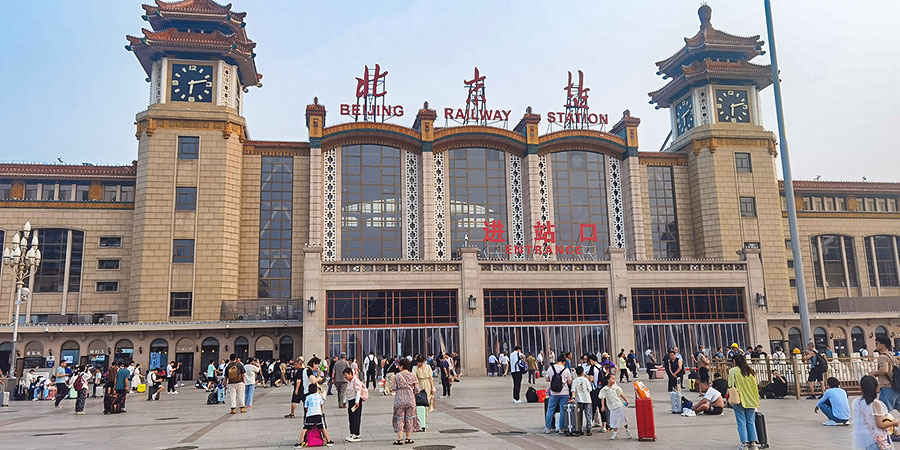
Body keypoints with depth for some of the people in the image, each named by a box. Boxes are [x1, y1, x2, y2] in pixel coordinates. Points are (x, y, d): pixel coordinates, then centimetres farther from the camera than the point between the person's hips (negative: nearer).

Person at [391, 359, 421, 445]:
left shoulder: (397, 376, -7)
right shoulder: (413, 376, -1)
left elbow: (394, 388, -4)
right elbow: (416, 389, 0)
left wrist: (391, 387, 17)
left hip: (399, 400, -2)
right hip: (410, 399, 2)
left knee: (399, 419, 5)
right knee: (409, 418, 11)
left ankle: (400, 439, 2)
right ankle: (408, 438, 17)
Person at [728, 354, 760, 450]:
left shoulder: (733, 371, -8)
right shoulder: (751, 371, 5)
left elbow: (731, 386, -9)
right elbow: (755, 386, 10)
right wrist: (756, 401, 18)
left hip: (739, 400, -4)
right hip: (751, 400, 4)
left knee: (741, 422, 2)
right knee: (751, 422, 11)